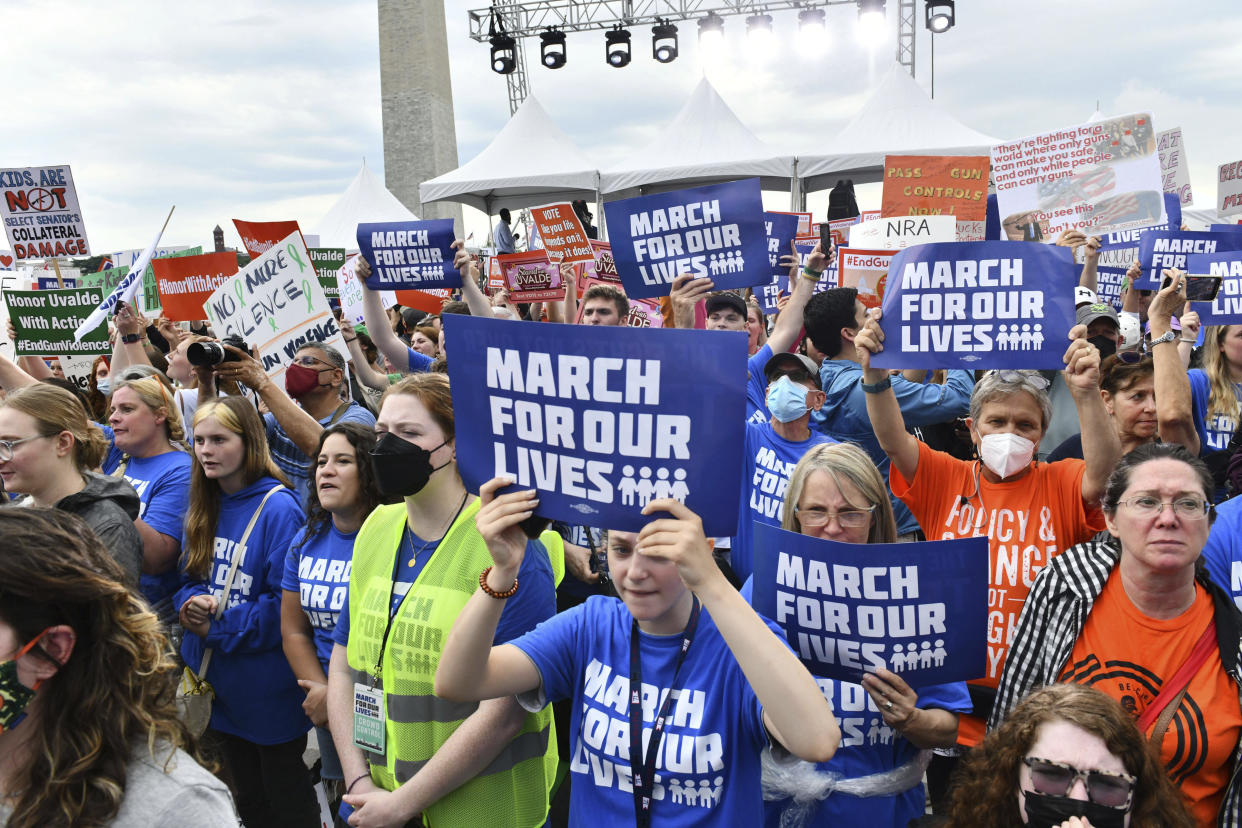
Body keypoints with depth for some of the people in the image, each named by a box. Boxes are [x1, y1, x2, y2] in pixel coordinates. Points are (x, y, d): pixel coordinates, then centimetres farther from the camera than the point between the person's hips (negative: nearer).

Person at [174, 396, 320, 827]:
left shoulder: (278, 508, -18)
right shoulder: (201, 508, 5)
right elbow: (189, 580, 12)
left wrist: (217, 627, -19)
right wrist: (192, 605, -10)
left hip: (267, 690, -7)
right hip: (216, 682, 7)